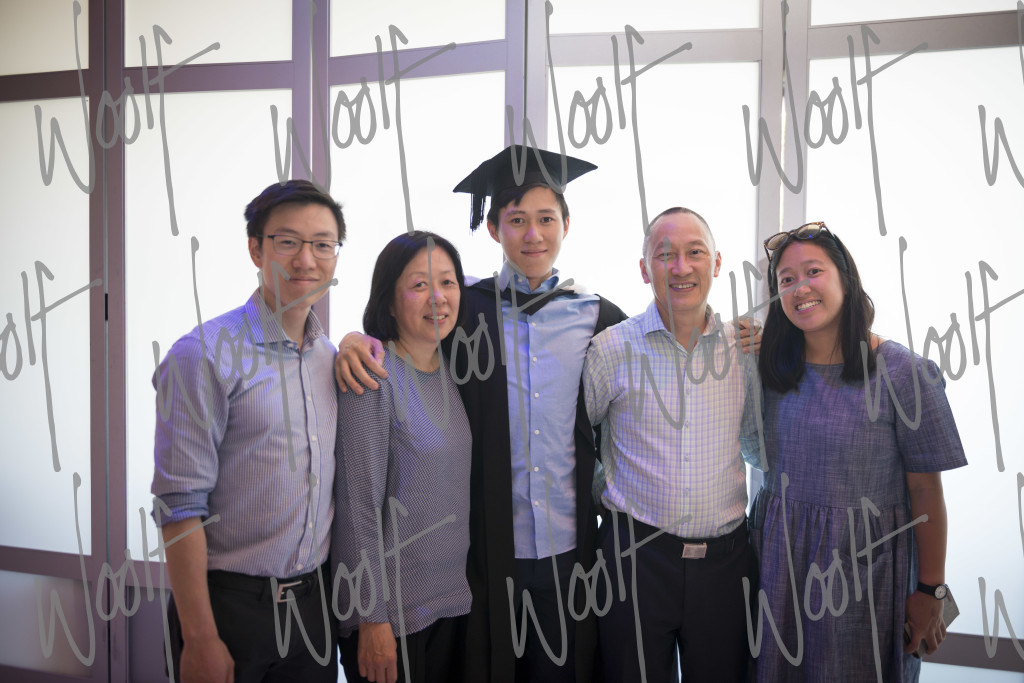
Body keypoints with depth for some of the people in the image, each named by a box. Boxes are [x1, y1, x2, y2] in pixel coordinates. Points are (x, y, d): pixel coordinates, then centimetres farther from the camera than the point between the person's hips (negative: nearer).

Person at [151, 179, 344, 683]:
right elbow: (179, 505, -15)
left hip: (311, 603, 6)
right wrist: (200, 638, -17)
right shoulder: (205, 354, -13)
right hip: (228, 603, -5)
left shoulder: (332, 358, 7)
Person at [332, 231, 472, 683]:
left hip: (453, 597, 6)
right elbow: (360, 505, -16)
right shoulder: (374, 377, -16)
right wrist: (373, 619, -15)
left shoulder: (450, 371, 5)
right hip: (391, 610, -6)